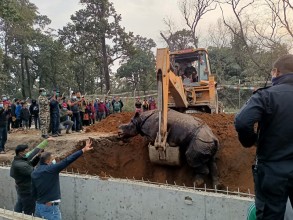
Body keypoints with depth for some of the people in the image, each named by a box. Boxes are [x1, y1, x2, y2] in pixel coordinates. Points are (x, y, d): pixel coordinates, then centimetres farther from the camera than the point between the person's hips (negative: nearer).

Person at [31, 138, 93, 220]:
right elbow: (67, 161, -21)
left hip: (38, 206, 7)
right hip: (50, 208, -7)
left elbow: (33, 193, 11)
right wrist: (83, 150, -21)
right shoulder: (51, 169, -14)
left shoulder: (34, 173, 6)